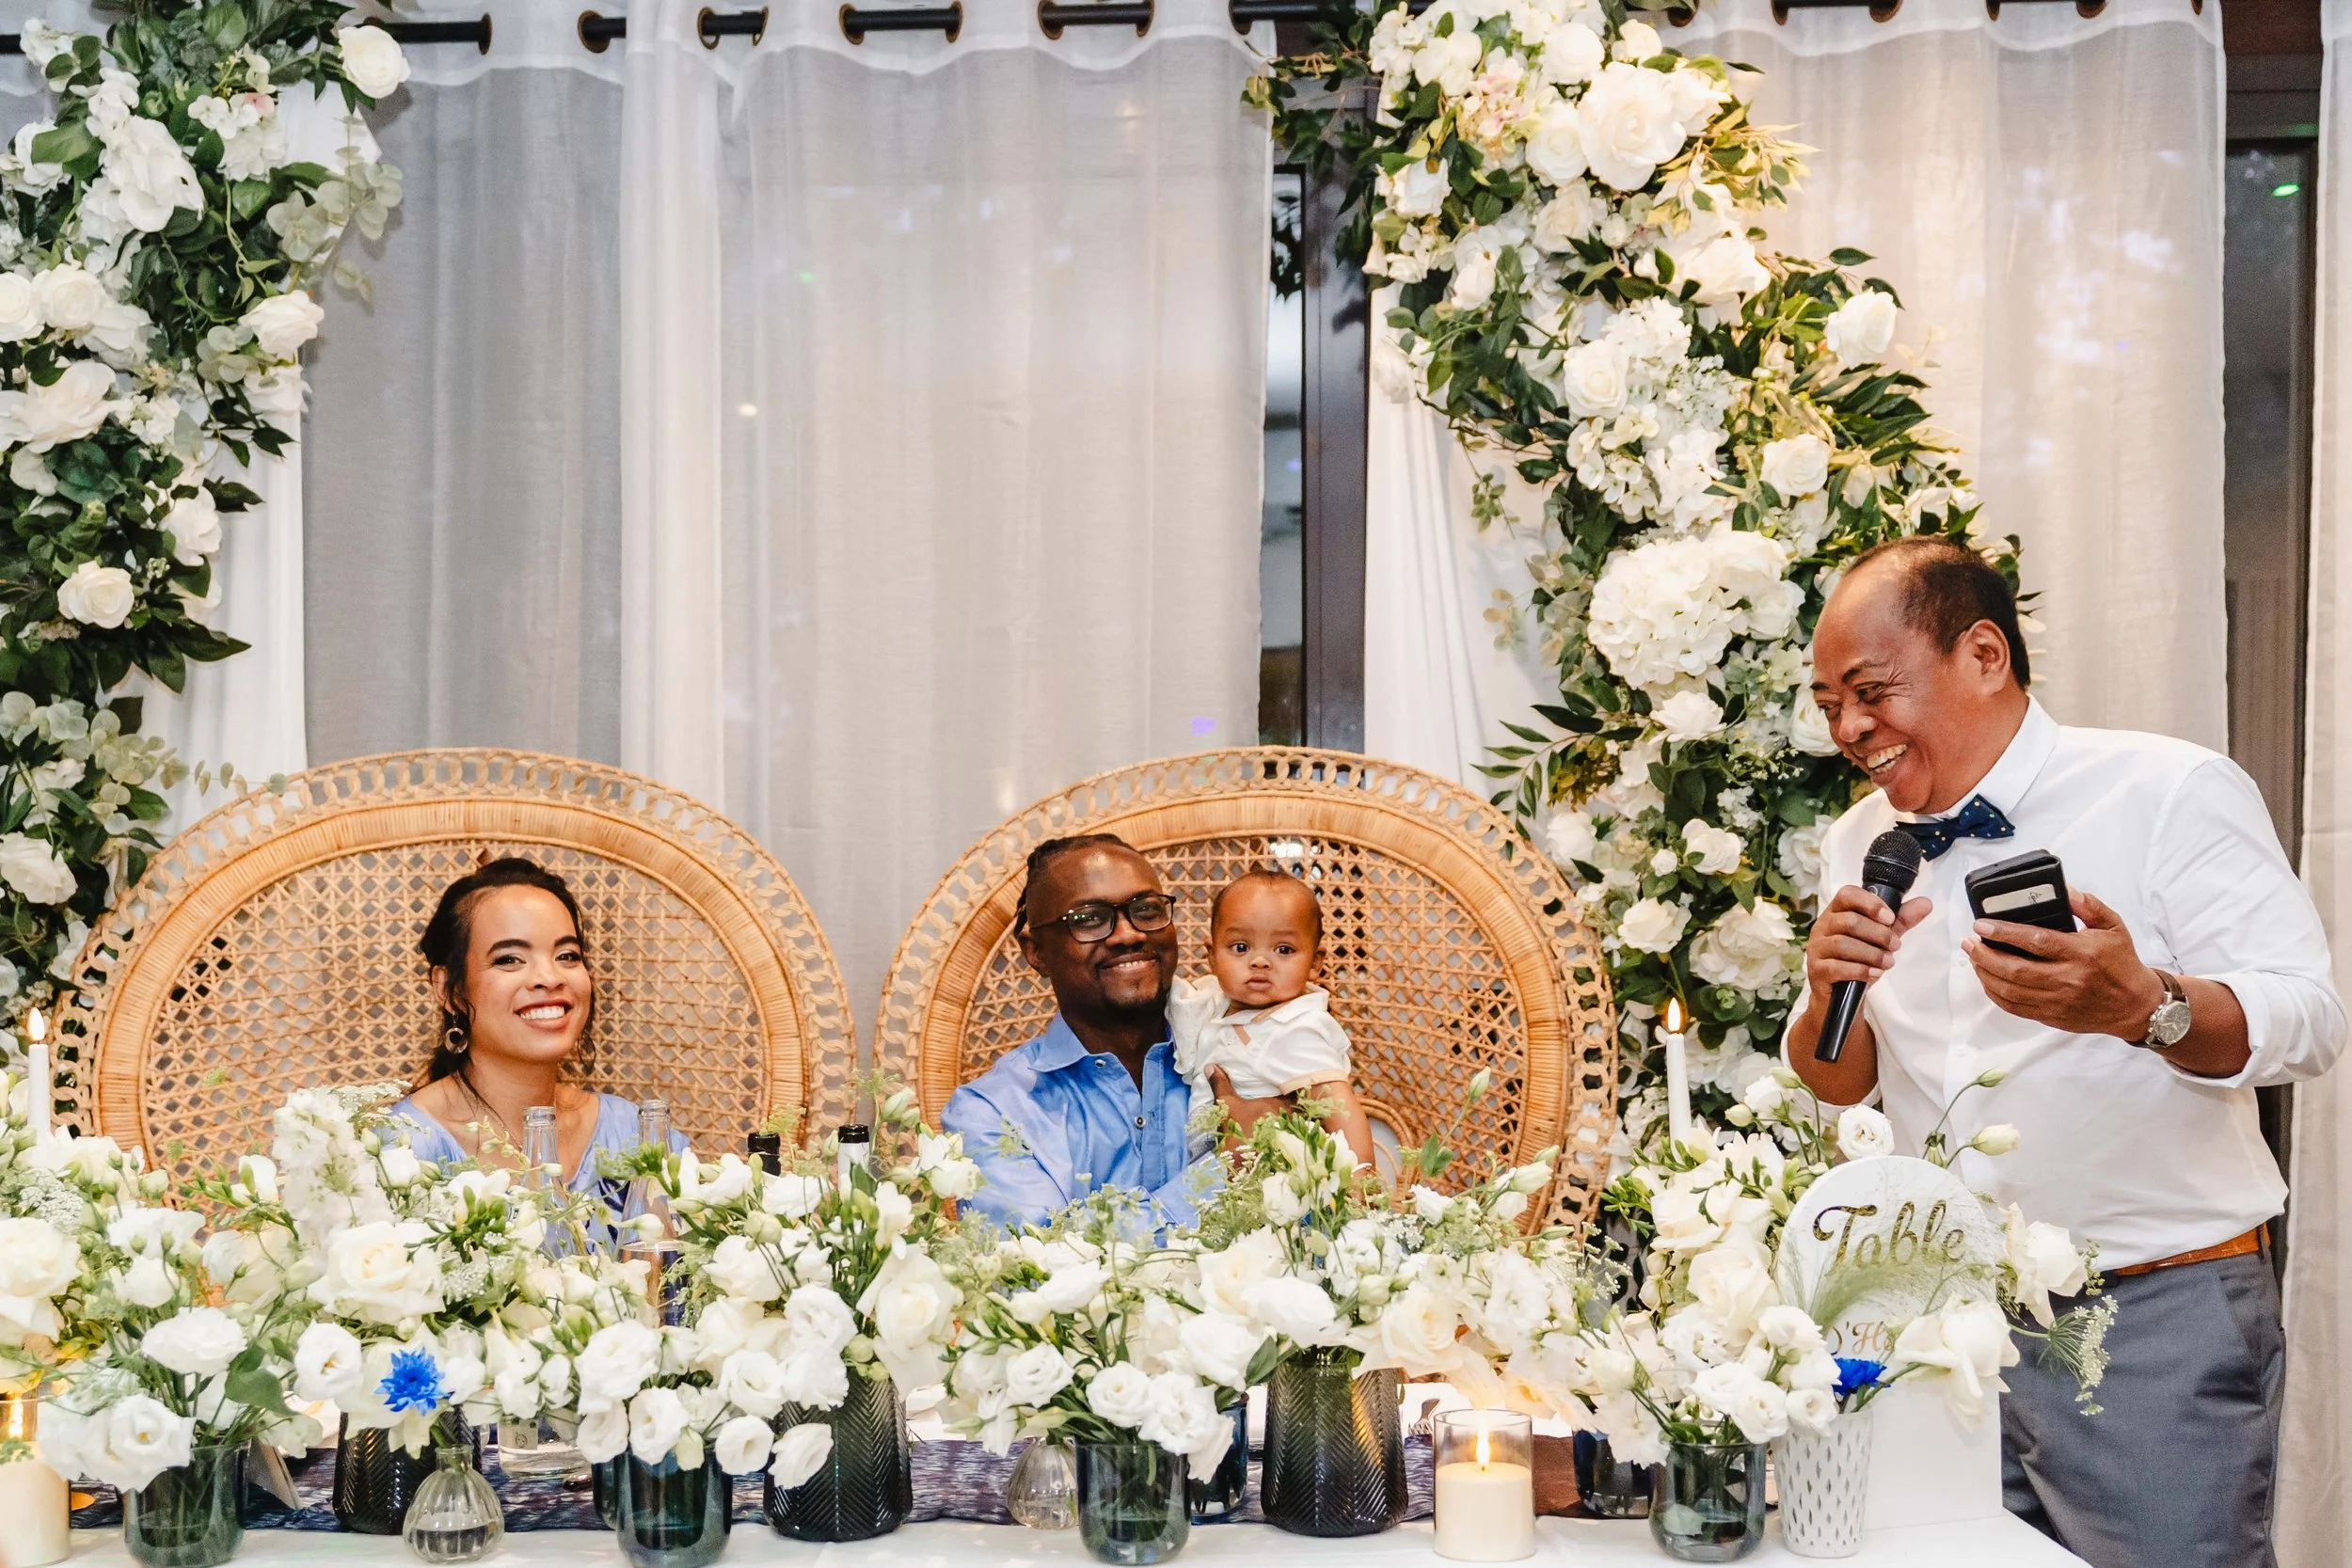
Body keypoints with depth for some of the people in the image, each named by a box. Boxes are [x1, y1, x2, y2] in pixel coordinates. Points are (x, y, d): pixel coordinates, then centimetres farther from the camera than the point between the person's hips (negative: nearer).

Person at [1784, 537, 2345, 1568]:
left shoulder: (2173, 794, -8)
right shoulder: (1861, 843, 9)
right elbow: (1837, 1084, 11)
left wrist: (2142, 1006, -34)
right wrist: (1830, 991, -11)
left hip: (2155, 1325, -4)